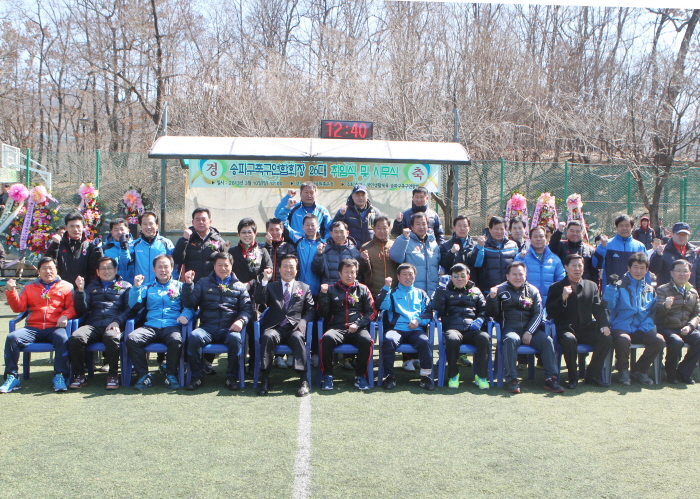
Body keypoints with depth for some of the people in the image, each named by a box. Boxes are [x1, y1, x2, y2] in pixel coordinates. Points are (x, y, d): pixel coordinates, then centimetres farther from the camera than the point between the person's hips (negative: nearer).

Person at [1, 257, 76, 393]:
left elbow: (72, 306, 6)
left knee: (62, 338, -36)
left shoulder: (66, 287, 16)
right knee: (11, 338, -23)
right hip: (33, 328, 3)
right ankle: (12, 377, -17)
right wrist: (11, 291, -2)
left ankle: (60, 376, -29)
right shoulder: (30, 287, 23)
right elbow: (19, 307, 13)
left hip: (55, 328, -3)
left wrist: (65, 316, -15)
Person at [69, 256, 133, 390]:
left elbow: (130, 309, 7)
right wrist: (80, 290, 1)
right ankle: (79, 376, -17)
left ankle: (113, 376, -25)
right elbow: (82, 310, 17)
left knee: (112, 337, -39)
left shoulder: (125, 286, 21)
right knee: (76, 337, -31)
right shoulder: (92, 286, 29)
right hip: (93, 325, 2)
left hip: (113, 325, -2)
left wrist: (117, 322, -11)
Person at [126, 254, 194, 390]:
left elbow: (190, 305, 8)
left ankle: (171, 375, -17)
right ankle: (143, 375, -17)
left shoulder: (179, 286, 19)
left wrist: (186, 314, -15)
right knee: (131, 338, -28)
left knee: (176, 340, -37)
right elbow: (134, 305, 13)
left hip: (172, 326, -2)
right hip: (150, 326, 2)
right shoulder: (147, 287, 24)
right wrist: (136, 287, 0)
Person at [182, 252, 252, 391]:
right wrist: (188, 284, -6)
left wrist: (241, 320, -12)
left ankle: (232, 377, -18)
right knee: (194, 337, -32)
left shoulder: (239, 286, 19)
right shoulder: (203, 283, 20)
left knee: (235, 338, -35)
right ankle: (197, 377, -16)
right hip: (207, 327, 1)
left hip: (229, 328, 0)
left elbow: (247, 308, 9)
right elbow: (189, 304, 9)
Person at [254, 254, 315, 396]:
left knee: (297, 337, -35)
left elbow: (311, 310, 14)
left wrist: (303, 321, -7)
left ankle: (303, 381, -36)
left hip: (294, 328, 0)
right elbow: (259, 301, 3)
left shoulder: (304, 288, 22)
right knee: (267, 336, -34)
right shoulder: (271, 287, 21)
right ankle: (265, 380, -31)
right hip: (275, 328, 1)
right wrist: (265, 280, -5)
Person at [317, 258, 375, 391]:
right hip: (336, 328, 0)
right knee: (327, 338, -35)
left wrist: (357, 324, -5)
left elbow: (371, 312, 11)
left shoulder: (363, 289, 19)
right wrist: (323, 294, -4)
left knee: (366, 340, -34)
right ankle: (327, 375, -19)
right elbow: (322, 313, 10)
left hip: (357, 329, 0)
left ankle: (360, 376, -16)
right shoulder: (331, 289, 17)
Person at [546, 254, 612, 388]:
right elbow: (550, 313, -5)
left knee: (607, 339, -24)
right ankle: (573, 378, -17)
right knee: (569, 340, -37)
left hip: (587, 329, 4)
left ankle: (593, 375, -7)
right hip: (566, 329, -3)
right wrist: (563, 298, -19)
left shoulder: (592, 286, 16)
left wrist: (604, 325, -10)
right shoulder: (556, 288, 5)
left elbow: (599, 309, 9)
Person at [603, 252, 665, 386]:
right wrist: (611, 286, -20)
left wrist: (645, 327, -5)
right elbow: (609, 306, -8)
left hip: (642, 330, 4)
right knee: (623, 339, -37)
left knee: (659, 340, -25)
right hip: (621, 328, -4)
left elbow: (653, 313, 13)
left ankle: (639, 370, -1)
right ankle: (623, 370, -6)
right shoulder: (619, 286, 5)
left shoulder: (650, 290, 18)